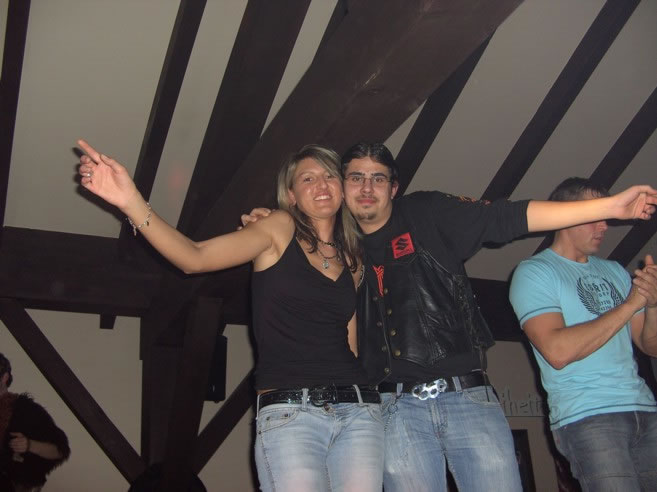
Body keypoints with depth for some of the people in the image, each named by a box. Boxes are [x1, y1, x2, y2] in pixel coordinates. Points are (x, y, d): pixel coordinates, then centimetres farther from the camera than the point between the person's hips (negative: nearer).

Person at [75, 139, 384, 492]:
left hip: (357, 411, 4)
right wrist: (131, 202, -21)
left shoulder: (352, 261, 18)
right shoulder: (281, 229, 5)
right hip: (288, 413, -4)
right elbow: (194, 258, -10)